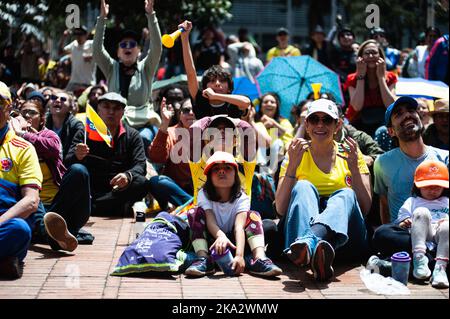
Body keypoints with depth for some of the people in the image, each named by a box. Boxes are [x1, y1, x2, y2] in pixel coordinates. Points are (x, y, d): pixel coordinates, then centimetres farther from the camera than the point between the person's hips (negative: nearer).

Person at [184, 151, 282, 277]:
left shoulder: (241, 198, -16)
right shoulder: (204, 194, -14)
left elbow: (239, 227, -31)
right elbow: (210, 221, -30)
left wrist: (239, 255, -48)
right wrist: (220, 235, -54)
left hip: (233, 241, 0)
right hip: (213, 240, 0)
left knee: (253, 216, -20)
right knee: (195, 212, -21)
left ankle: (259, 259, -41)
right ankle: (203, 259, -35)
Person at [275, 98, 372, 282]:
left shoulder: (350, 155, 13)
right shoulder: (296, 156, 11)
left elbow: (366, 208, 4)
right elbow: (280, 209, -1)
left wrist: (354, 168, -9)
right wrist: (292, 167, -11)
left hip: (345, 234, 1)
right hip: (301, 228, 0)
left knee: (346, 194, -27)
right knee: (303, 187, -25)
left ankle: (309, 240, -61)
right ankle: (312, 246, -59)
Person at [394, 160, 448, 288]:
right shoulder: (412, 201, 31)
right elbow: (400, 223, 16)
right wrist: (405, 224, -9)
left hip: (442, 235, 0)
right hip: (422, 237, 0)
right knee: (421, 212, -29)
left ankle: (440, 267, -48)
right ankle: (419, 257, -41)